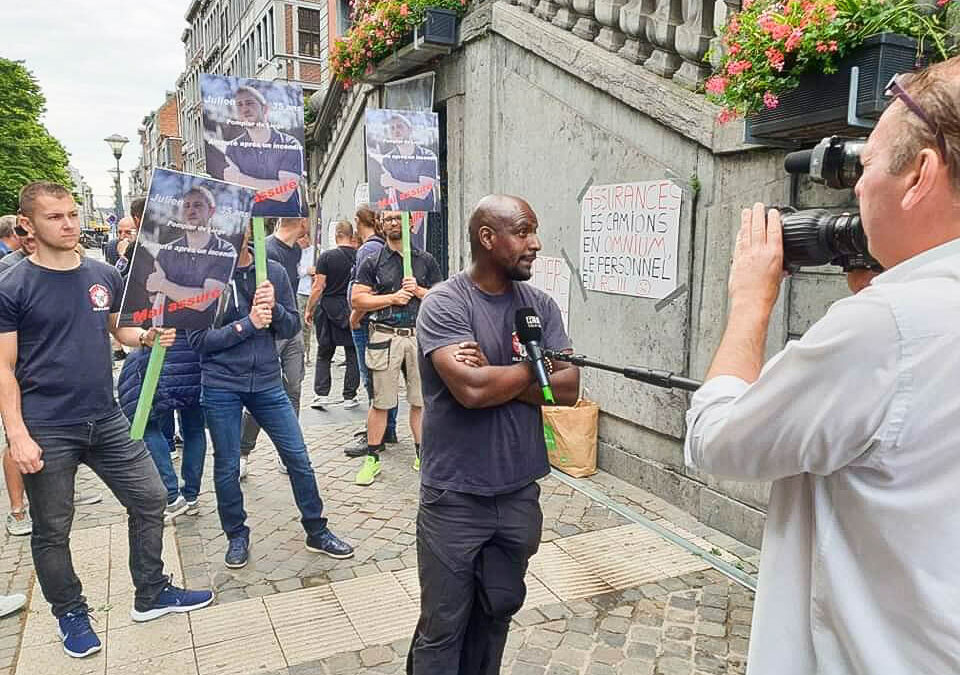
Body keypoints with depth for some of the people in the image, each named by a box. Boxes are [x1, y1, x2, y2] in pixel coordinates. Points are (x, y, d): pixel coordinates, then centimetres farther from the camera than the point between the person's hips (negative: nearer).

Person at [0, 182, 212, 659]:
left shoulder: (105, 276, 5)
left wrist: (149, 337, -4)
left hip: (107, 421, 5)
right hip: (47, 430, -4)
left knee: (150, 500, 10)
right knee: (52, 530, 10)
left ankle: (151, 595, 28)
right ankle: (70, 614, 31)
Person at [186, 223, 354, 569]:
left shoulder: (273, 272, 1)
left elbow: (292, 327, 3)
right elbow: (197, 338, -12)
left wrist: (274, 308, -17)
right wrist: (248, 323, -19)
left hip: (267, 382, 2)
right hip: (221, 386, -2)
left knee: (298, 458, 6)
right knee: (227, 467, 10)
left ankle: (317, 532, 22)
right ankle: (237, 536, 31)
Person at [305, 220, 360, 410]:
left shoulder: (327, 256, -7)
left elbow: (318, 287, -8)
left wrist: (309, 309, 1)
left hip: (328, 309, -1)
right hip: (353, 310, 1)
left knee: (324, 354, 11)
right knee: (352, 354, 10)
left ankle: (321, 394, 4)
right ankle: (349, 396, 12)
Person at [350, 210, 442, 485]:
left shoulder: (426, 260, 12)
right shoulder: (372, 262, 7)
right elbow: (357, 299, 0)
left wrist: (418, 291, -6)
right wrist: (393, 298, -9)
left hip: (420, 335, 2)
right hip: (385, 336, -1)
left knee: (421, 400, 6)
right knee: (380, 401, 1)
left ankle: (422, 455, 19)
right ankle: (372, 459, 12)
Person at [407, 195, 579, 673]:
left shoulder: (541, 305, 3)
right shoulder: (444, 304, -13)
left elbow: (568, 388, -5)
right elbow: (470, 388, -25)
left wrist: (493, 376, -15)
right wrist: (535, 367, -9)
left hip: (520, 493, 5)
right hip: (455, 498, -5)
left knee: (497, 613, 21)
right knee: (443, 626, 9)